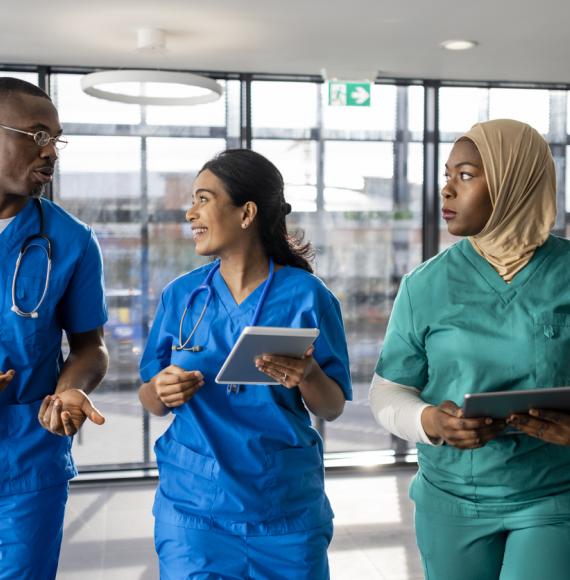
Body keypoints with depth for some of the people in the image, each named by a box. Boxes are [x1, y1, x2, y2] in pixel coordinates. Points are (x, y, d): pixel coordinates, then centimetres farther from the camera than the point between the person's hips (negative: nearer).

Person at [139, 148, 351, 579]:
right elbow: (151, 399, 7)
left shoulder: (305, 296, -8)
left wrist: (307, 376, -24)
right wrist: (162, 390, -16)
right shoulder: (181, 296, 0)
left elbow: (332, 409, -3)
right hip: (192, 507, 2)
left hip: (287, 509, -1)